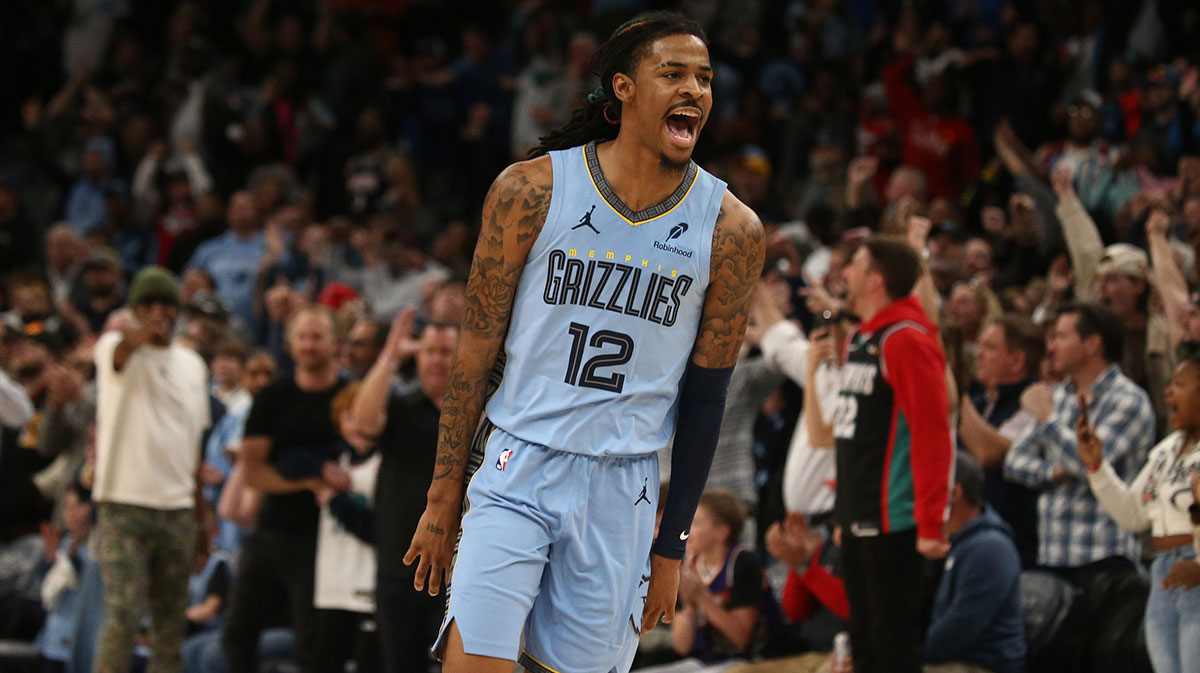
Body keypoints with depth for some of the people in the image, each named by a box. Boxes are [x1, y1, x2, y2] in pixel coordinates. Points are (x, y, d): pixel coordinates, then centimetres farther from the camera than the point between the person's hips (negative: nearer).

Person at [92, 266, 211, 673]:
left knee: (172, 621, 7)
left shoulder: (192, 365, 13)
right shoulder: (116, 348, -4)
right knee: (123, 615, -14)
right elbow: (120, 351, -32)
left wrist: (200, 516, 18)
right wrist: (138, 336, -57)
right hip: (124, 505, -5)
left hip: (177, 508, 5)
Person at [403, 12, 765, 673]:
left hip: (622, 491, 1)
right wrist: (443, 498, 2)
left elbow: (704, 395, 5)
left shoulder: (729, 230, -1)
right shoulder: (531, 191, -4)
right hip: (518, 469, -1)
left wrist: (671, 546, 6)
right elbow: (477, 350, 2)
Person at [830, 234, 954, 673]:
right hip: (858, 517, 9)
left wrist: (930, 525, -23)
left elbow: (931, 435, -20)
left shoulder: (907, 340, -14)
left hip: (892, 519, -9)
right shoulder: (858, 340, 16)